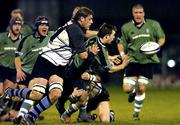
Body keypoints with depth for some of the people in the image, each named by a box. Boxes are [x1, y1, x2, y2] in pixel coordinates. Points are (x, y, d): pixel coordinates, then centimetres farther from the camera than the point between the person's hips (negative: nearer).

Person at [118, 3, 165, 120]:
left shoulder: (153, 25, 1)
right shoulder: (126, 27, 3)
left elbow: (161, 38, 10)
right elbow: (122, 43, 13)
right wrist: (122, 53, -6)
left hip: (148, 61, -1)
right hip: (132, 60, 1)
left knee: (141, 89, -3)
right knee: (127, 89, -9)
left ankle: (136, 113, 17)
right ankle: (133, 92, 31)